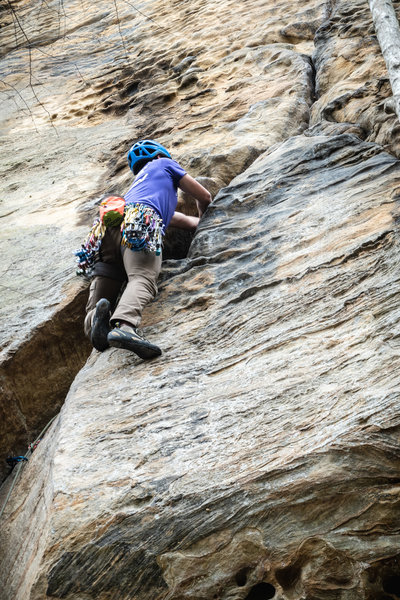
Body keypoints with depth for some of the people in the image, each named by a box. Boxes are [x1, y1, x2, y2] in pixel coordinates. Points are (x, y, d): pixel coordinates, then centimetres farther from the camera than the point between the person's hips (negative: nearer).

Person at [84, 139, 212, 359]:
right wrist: (203, 216, 57)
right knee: (142, 279, -28)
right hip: (140, 220, -6)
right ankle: (124, 325, -53)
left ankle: (95, 319, -34)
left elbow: (175, 218, 56)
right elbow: (204, 197, 35)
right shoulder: (164, 164, 34)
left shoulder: (139, 181, 49)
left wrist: (198, 222, 71)